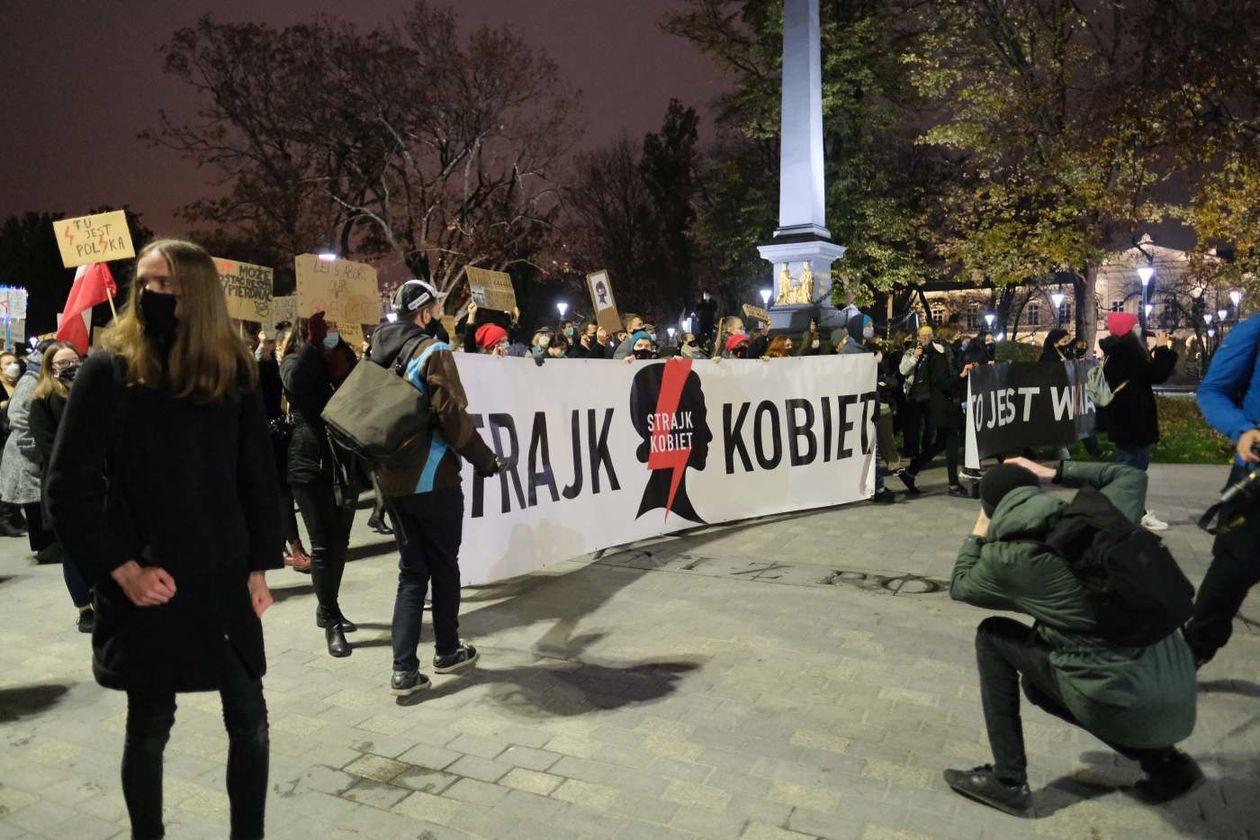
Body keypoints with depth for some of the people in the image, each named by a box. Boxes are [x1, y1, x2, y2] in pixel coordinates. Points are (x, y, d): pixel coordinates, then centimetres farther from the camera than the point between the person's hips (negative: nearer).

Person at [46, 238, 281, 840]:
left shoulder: (234, 373, 1)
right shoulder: (107, 372, -6)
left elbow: (259, 478, 5)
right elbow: (68, 488, -7)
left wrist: (258, 568, 2)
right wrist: (123, 570, -13)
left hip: (225, 583, 3)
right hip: (146, 588, -2)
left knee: (249, 720, 8)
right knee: (149, 727, 12)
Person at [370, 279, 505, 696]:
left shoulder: (380, 355, 9)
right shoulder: (433, 352, -13)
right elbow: (453, 418, -19)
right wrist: (486, 461, -8)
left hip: (391, 479, 6)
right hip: (432, 478, -6)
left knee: (412, 571, 12)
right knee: (444, 566, 11)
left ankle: (404, 669, 7)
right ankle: (447, 651, 26)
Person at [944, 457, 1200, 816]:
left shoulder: (1006, 557, -9)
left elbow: (959, 586, 13)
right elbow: (1131, 475, 25)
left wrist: (978, 533, 23)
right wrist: (1055, 472, 24)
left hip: (1127, 706, -6)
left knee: (992, 636, 10)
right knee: (1038, 682, 30)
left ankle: (1008, 782, 12)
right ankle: (1162, 759, 21)